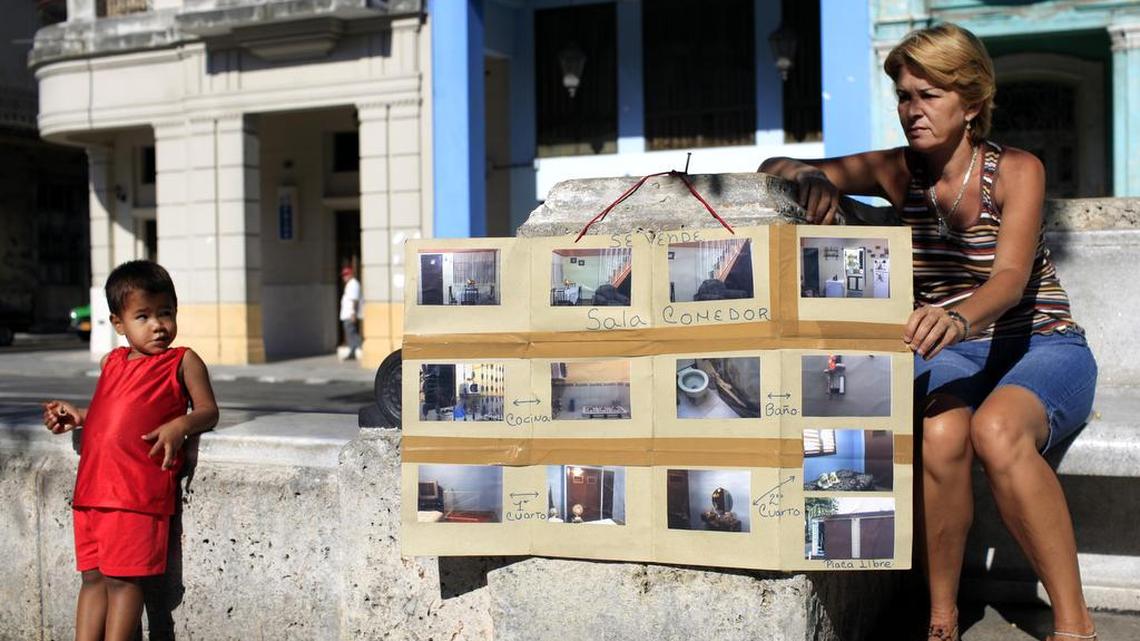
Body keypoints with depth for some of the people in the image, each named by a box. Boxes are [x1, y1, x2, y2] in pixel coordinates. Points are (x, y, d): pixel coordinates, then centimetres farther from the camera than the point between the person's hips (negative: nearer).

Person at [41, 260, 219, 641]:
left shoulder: (184, 362, 3)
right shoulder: (111, 363, 20)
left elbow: (208, 410, -1)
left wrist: (180, 425, -20)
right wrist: (77, 416, 16)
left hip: (138, 493, -6)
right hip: (92, 488, 6)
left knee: (124, 579, -5)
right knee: (92, 577, 9)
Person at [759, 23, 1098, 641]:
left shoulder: (1017, 170, -7)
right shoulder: (898, 172, 3)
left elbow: (1010, 276, -24)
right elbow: (775, 167, 6)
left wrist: (958, 317, -47)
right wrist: (813, 178, -19)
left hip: (1042, 350, -2)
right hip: (949, 357, 2)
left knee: (995, 430, -37)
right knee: (938, 436, -34)